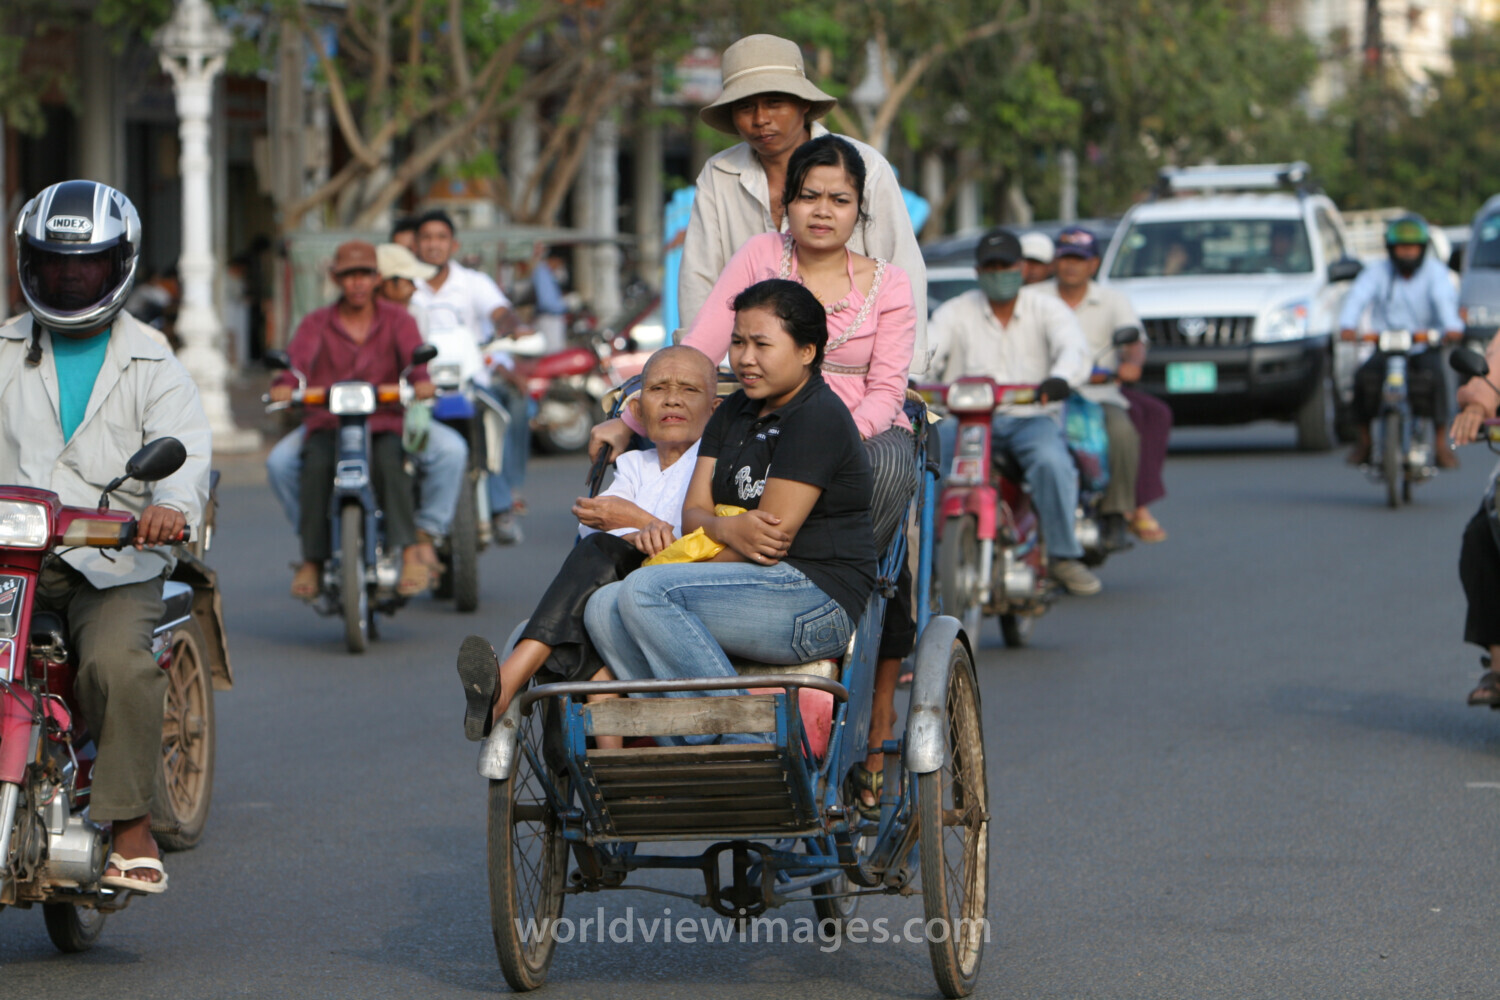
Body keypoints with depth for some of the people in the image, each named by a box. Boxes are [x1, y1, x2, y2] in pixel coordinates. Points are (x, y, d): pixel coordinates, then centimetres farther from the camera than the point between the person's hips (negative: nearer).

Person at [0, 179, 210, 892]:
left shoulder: (154, 369, 11)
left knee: (117, 662, -30)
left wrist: (173, 503, -29)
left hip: (114, 564, -2)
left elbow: (183, 446, -5)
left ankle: (131, 824, -18)